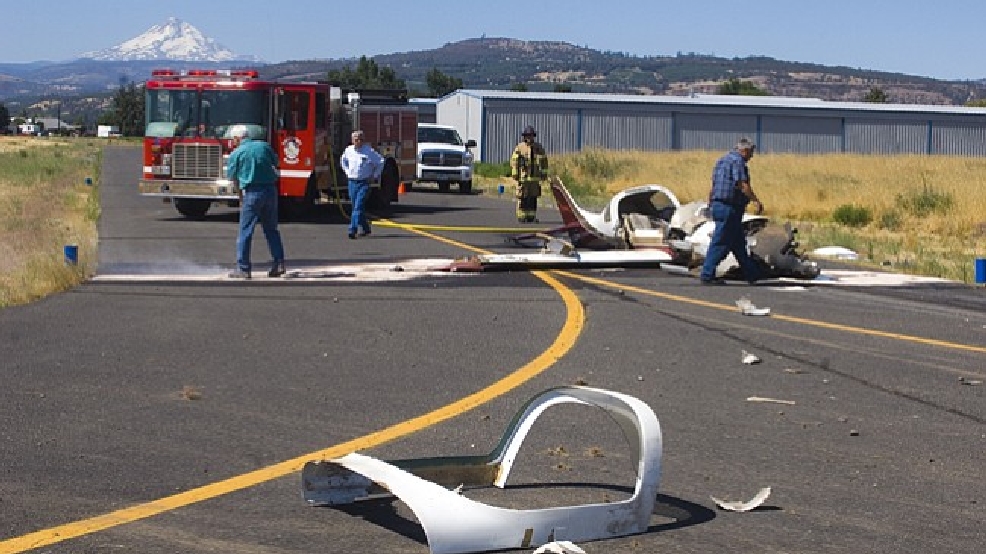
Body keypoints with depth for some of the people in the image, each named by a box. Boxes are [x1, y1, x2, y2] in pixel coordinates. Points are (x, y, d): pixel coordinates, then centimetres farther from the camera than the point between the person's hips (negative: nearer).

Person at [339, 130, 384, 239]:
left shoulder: (369, 151, -7)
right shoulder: (348, 150, 6)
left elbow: (380, 161, 1)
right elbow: (343, 160, 28)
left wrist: (375, 175, 2)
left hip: (364, 183, -5)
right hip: (352, 182, 5)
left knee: (358, 206, -14)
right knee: (355, 207, 11)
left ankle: (353, 229, -19)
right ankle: (365, 228, 26)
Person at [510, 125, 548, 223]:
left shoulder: (538, 147, 6)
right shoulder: (519, 147, -2)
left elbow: (544, 161, 10)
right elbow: (514, 161, -4)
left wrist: (544, 174, 5)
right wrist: (514, 174, -10)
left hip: (534, 177, 3)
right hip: (522, 177, -3)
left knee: (533, 197, 3)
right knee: (522, 197, -3)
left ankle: (531, 217, 8)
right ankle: (522, 217, 2)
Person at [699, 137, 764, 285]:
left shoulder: (722, 160, 19)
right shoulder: (738, 161, -12)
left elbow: (713, 187, 22)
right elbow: (743, 185, -21)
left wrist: (711, 205, 26)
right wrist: (756, 201, -16)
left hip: (717, 205, 10)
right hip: (730, 208, -10)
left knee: (738, 242, 15)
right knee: (720, 243, -6)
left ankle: (752, 274, 23)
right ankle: (707, 275, -5)